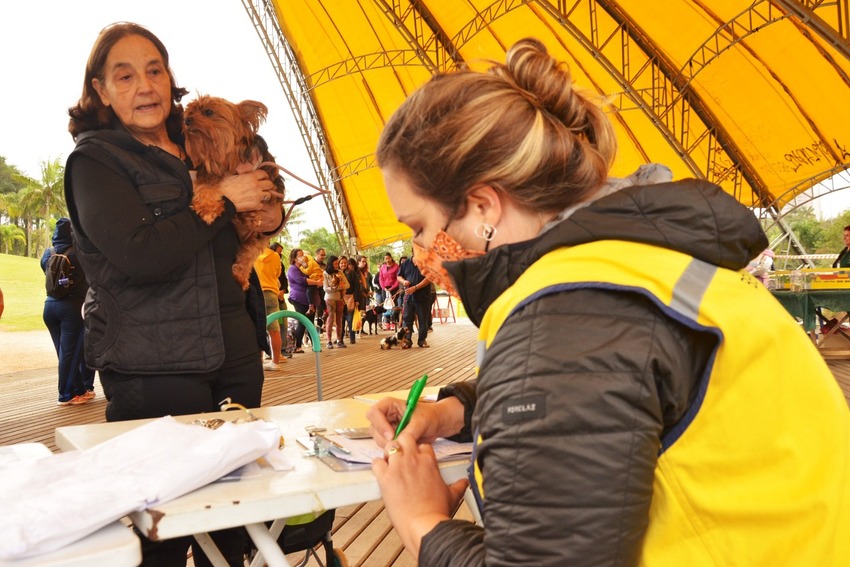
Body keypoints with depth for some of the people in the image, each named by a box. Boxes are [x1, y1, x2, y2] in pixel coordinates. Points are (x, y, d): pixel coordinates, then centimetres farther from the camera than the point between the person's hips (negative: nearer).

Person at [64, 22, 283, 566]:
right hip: (155, 370, -6)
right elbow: (141, 256, -20)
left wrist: (271, 216, 6)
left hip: (235, 355, 6)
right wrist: (222, 199, -13)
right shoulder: (95, 160, -4)